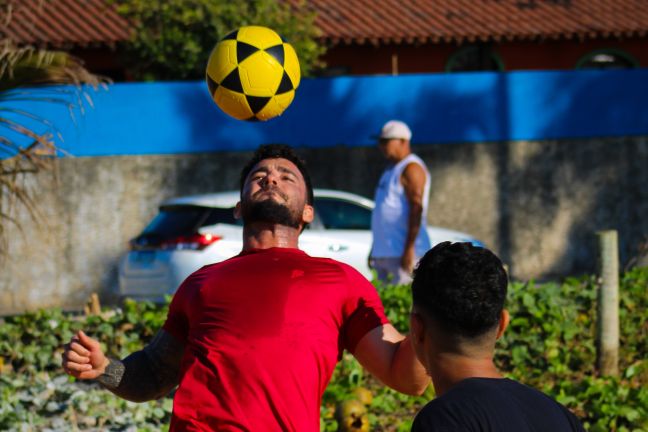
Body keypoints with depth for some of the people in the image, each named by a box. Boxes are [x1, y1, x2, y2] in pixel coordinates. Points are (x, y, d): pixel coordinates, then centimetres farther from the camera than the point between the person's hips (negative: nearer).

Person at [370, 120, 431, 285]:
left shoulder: (411, 168, -8)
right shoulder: (391, 170, 23)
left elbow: (417, 208, -18)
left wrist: (409, 248, -24)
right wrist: (374, 249, 23)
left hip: (402, 252, -10)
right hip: (384, 253, 10)